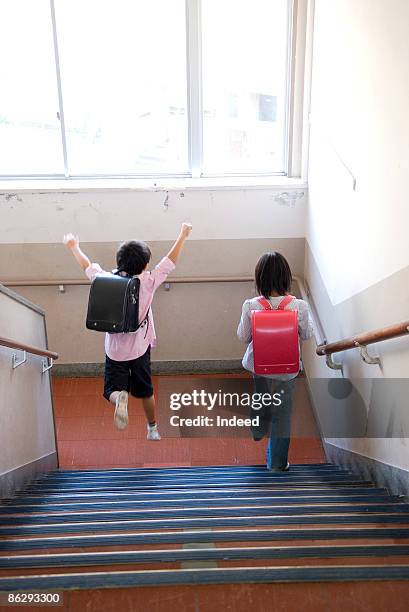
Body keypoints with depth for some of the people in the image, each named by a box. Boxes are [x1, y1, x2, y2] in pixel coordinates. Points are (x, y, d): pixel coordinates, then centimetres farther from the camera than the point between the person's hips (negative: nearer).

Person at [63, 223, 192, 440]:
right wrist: (183, 235, 5)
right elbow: (170, 262, -6)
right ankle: (152, 429, 34)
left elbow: (87, 266, 8)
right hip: (140, 348, 0)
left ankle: (120, 397, -29)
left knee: (112, 390, 6)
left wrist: (74, 247, 25)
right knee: (146, 392, 19)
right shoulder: (148, 282, -15)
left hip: (114, 350, 0)